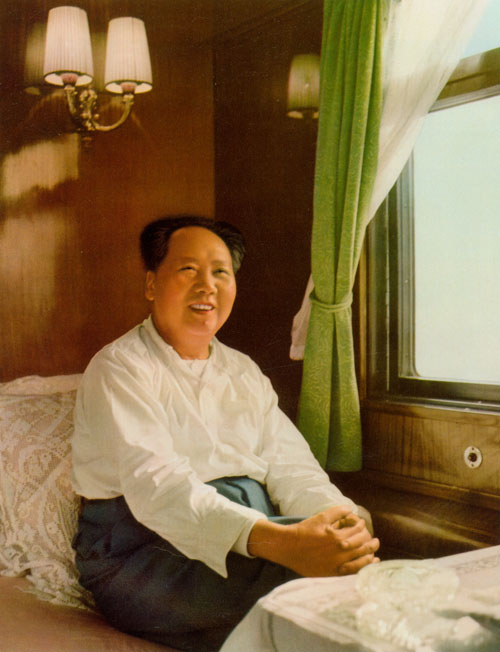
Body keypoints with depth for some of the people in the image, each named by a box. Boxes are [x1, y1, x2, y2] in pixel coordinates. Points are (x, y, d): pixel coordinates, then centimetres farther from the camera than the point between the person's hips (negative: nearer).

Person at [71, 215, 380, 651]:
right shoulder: (119, 369, -5)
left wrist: (343, 518, -17)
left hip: (258, 540, 7)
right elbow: (155, 486, -21)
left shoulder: (244, 373, 18)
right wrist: (279, 541, -35)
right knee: (305, 578, -32)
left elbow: (291, 467, 7)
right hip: (146, 554, -6)